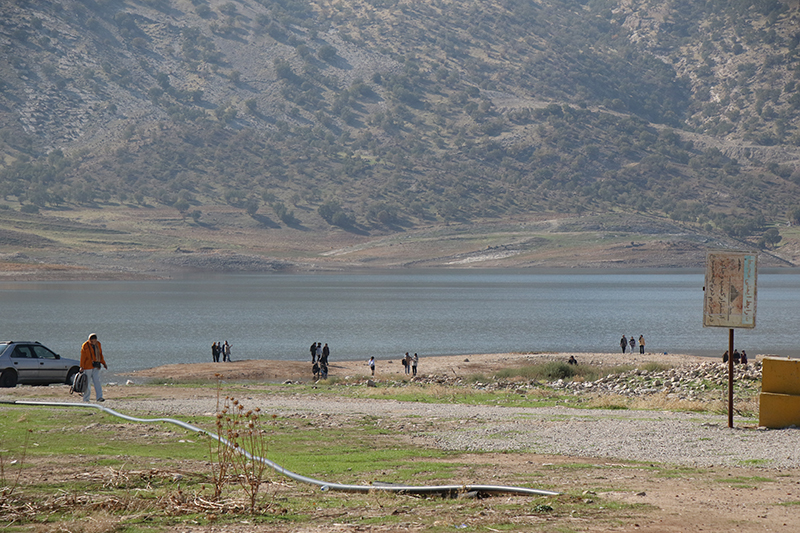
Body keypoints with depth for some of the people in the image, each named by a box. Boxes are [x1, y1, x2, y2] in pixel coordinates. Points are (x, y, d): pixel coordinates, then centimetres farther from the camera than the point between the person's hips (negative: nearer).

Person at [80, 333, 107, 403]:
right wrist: (82, 367, -10)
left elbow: (100, 354, 18)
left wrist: (103, 363, 15)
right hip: (88, 366, -4)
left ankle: (99, 397, -13)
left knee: (97, 381, -6)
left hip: (96, 366, 4)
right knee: (87, 383, 1)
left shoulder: (98, 344, 8)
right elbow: (83, 357, -7)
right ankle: (86, 398, 10)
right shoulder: (85, 346, -8)